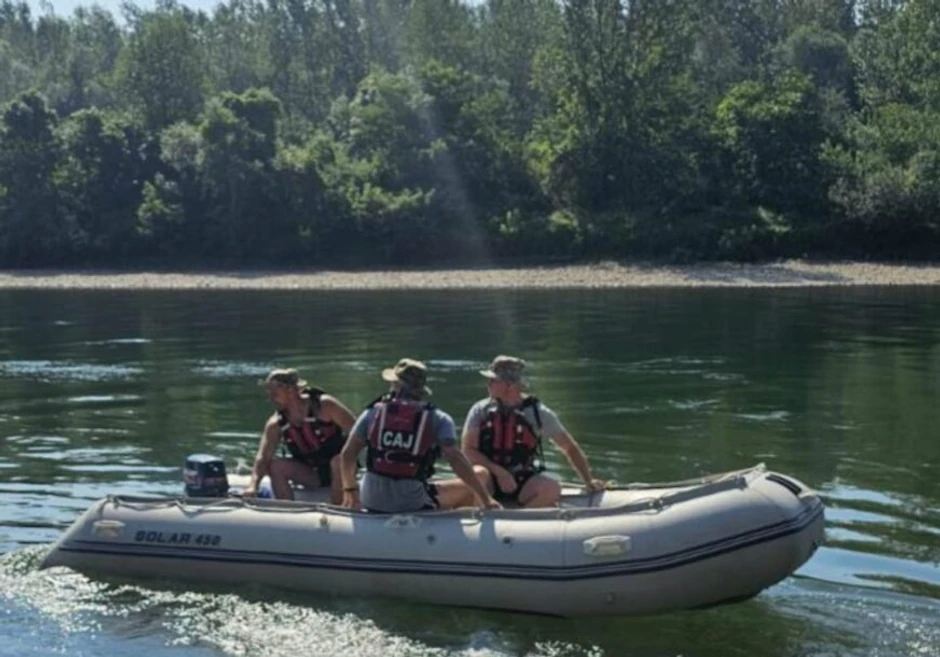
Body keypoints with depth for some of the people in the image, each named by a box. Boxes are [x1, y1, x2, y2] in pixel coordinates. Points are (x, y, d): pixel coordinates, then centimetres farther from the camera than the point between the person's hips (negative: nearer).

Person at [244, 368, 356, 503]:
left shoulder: (323, 405, -17)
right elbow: (263, 457, -14)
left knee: (341, 460, -37)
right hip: (312, 474, 4)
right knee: (275, 465, -18)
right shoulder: (276, 424, -6)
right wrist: (253, 485, -31)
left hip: (336, 469, -4)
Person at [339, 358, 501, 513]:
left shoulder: (373, 412, 6)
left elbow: (347, 454, 5)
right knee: (480, 474, 9)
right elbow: (456, 459, -12)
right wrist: (486, 500, -9)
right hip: (415, 506, -4)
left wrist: (349, 490, 20)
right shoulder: (437, 419, -2)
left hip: (372, 506, 4)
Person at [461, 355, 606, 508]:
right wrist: (499, 472, -16)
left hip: (524, 483, 0)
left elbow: (570, 448, 6)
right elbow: (468, 450, -2)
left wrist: (589, 480, -2)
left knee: (552, 488, -32)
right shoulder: (480, 410, 3)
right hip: (490, 480, 0)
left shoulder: (537, 412, 1)